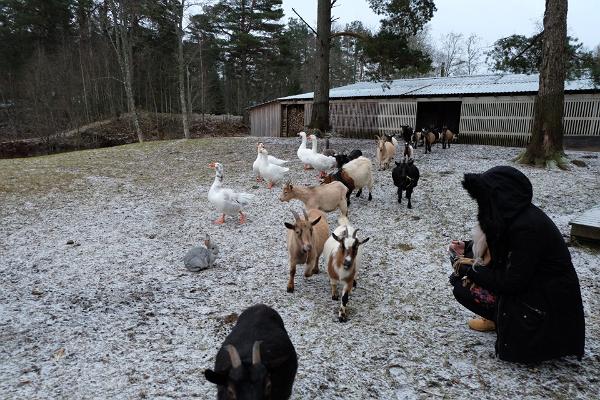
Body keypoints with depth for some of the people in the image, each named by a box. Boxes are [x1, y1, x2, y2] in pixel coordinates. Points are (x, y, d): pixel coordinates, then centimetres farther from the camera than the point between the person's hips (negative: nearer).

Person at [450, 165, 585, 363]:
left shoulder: (527, 227, -28)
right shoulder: (514, 215, -1)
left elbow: (512, 282, -24)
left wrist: (472, 271, -14)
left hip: (551, 300, -9)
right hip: (527, 284, 9)